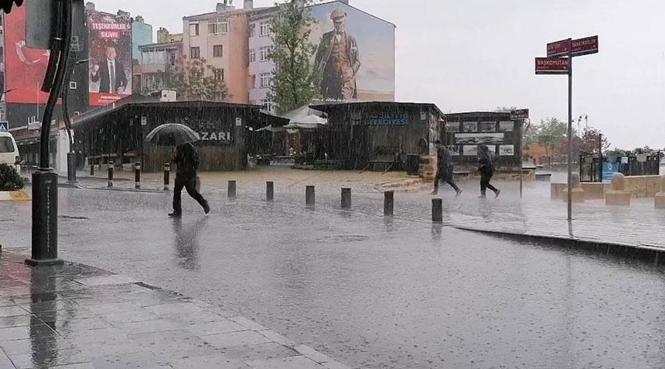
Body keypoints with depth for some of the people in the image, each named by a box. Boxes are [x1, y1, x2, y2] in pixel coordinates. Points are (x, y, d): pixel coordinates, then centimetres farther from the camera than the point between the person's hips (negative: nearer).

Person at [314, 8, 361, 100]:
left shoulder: (351, 39, 10)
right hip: (330, 78, 1)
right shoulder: (327, 38, 10)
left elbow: (357, 61, 13)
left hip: (347, 78, -1)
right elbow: (318, 57, 14)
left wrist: (352, 73, 1)